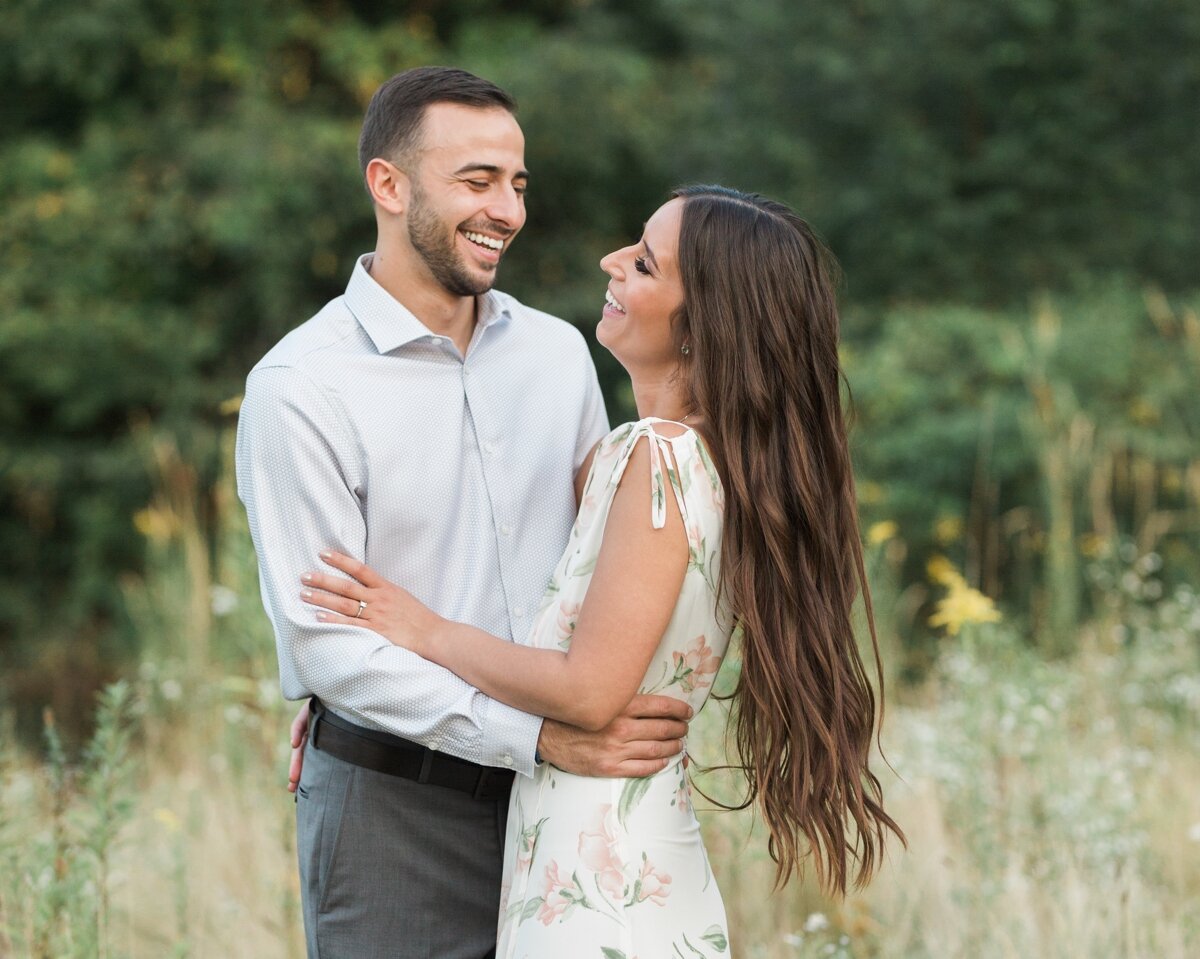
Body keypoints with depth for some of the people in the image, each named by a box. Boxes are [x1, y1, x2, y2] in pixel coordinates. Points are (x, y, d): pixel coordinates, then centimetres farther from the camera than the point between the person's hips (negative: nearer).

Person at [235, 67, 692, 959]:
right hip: (394, 806, -4)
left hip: (557, 804, 5)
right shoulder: (299, 388, -11)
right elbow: (328, 644, -16)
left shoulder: (558, 352, 6)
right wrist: (541, 735, -24)